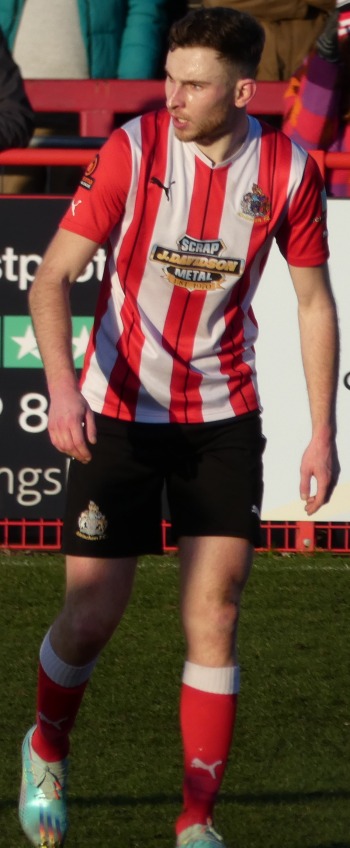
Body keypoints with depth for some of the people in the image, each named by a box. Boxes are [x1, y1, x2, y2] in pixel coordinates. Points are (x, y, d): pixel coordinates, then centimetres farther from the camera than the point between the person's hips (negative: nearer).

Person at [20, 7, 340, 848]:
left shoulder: (288, 171, -7)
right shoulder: (132, 150, -14)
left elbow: (314, 299, 5)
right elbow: (53, 277, -12)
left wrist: (323, 430, 1)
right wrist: (62, 385, -28)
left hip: (223, 417, 1)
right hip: (117, 413, -1)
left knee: (214, 614, -7)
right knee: (92, 613, 0)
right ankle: (48, 749, 31)